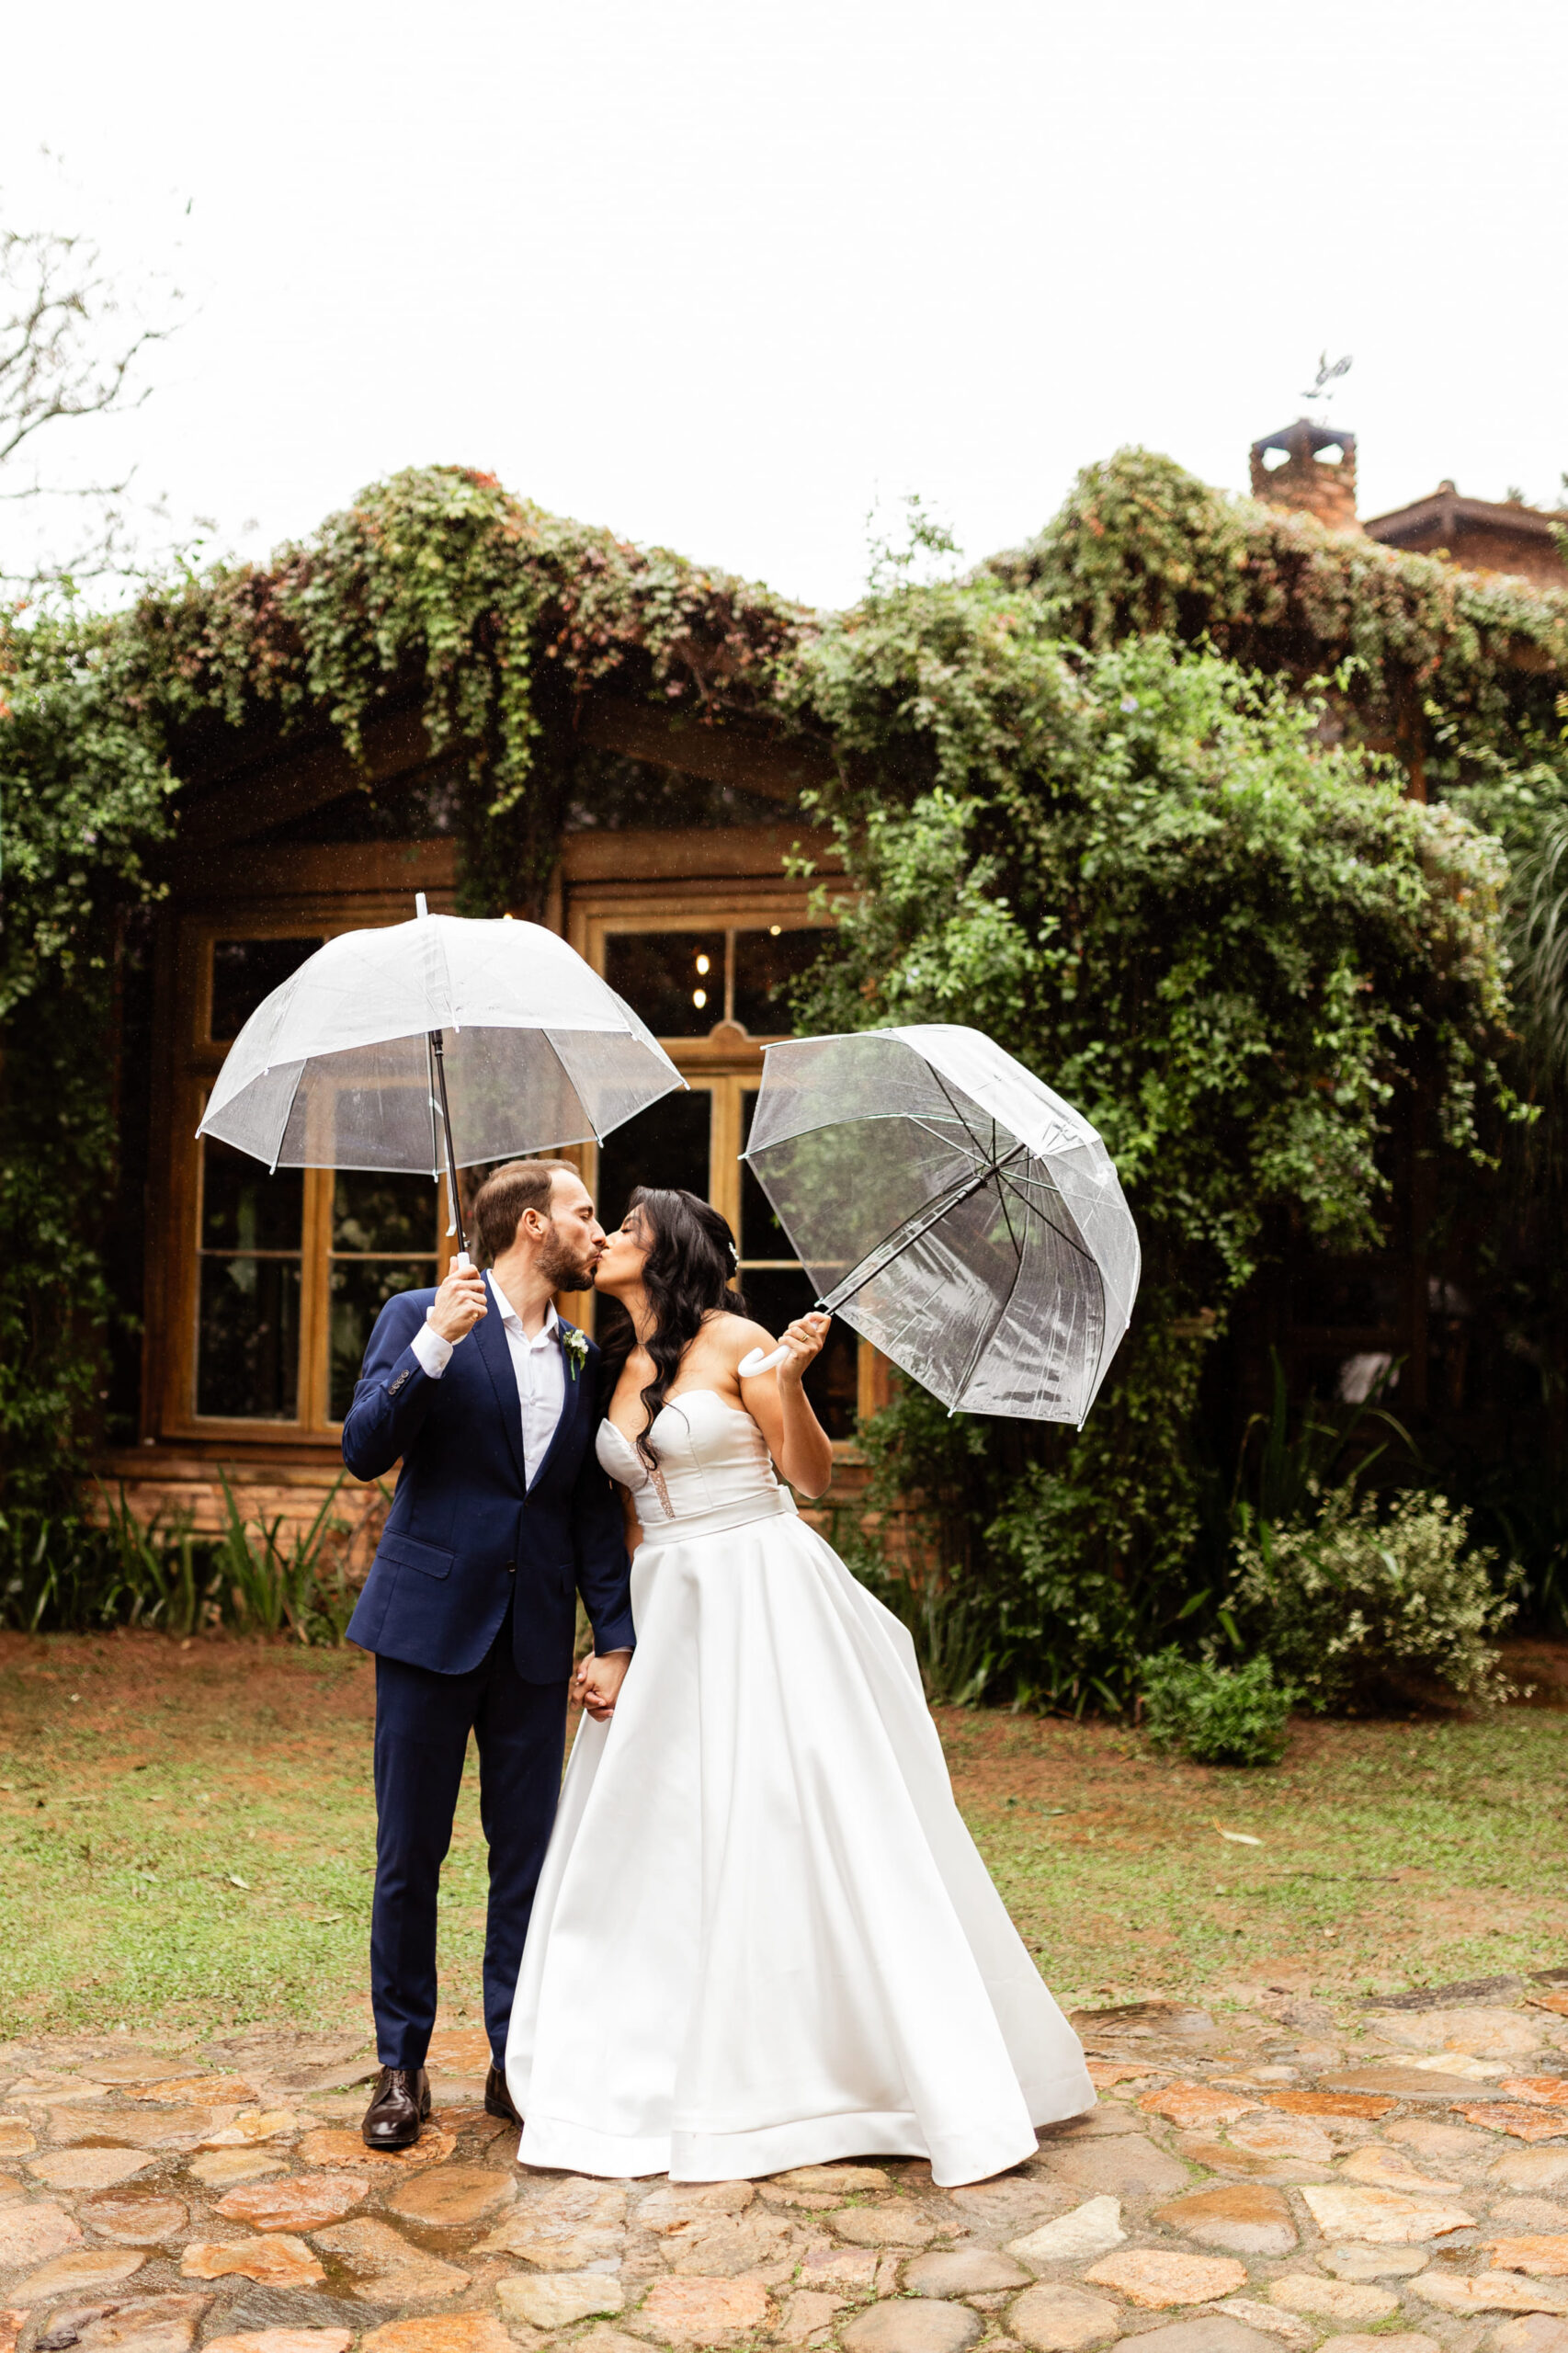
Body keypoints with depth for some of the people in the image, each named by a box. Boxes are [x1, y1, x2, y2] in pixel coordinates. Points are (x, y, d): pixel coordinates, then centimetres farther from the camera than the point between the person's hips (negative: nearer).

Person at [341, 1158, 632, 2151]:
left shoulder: (583, 1355, 11)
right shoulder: (420, 1318, -2)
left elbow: (595, 1509, 12)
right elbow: (364, 1452, -12)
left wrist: (619, 1637, 5)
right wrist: (434, 1344, -23)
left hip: (537, 1639, 4)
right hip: (431, 1622, -4)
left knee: (529, 1853, 8)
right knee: (410, 1853, 4)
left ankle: (517, 2061, 21)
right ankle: (402, 2064, 19)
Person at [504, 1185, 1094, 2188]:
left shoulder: (733, 1340, -5)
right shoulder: (617, 1369, 13)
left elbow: (815, 1478, -6)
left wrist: (792, 1380, -21)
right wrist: (613, 1646, 10)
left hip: (766, 1604, -6)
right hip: (669, 1613, 6)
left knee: (812, 1823, -6)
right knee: (656, 1834, 6)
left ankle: (942, 2077, 3)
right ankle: (659, 2081, 19)